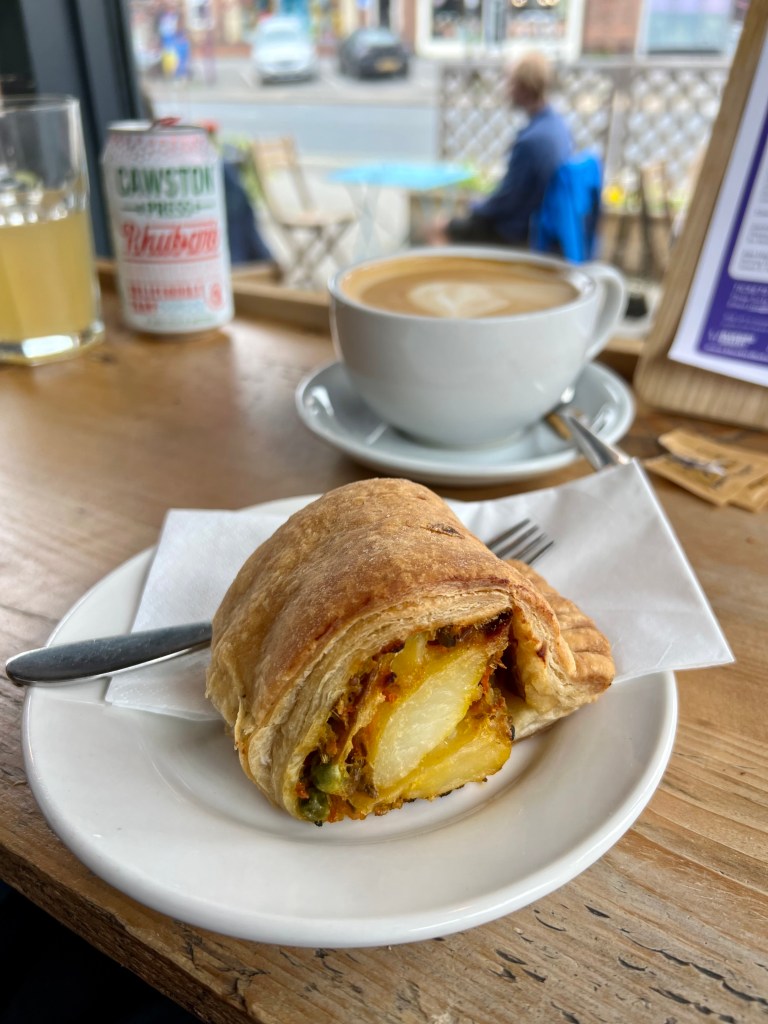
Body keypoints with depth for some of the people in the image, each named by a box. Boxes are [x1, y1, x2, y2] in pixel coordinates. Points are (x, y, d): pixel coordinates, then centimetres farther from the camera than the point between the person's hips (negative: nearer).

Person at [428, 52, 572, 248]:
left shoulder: (530, 139, -29)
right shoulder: (558, 125, 0)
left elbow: (506, 201, -20)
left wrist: (476, 208, 0)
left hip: (520, 233, -9)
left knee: (440, 230, 1)